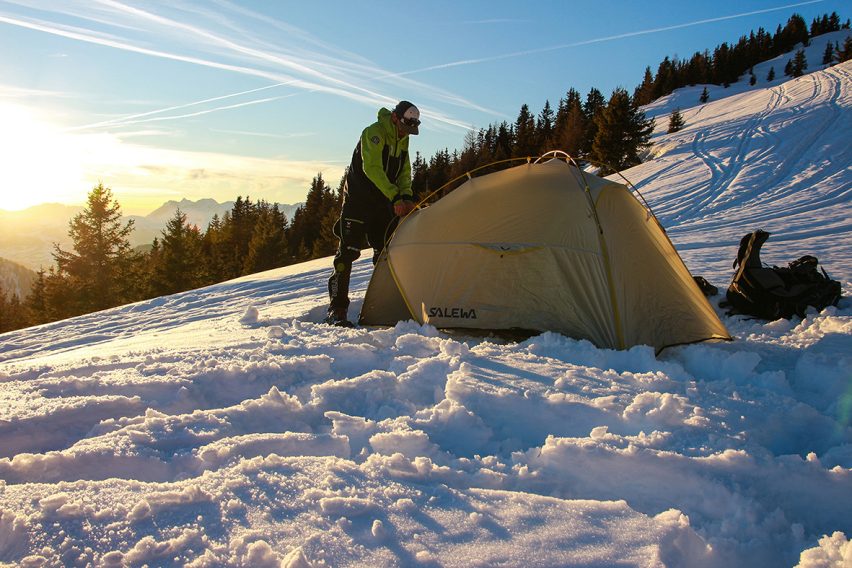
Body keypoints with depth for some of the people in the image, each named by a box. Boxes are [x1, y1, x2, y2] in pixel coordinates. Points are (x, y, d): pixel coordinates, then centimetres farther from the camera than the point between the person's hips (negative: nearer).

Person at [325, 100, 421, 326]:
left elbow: (404, 173, 11)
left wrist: (406, 196, -8)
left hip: (382, 204, 8)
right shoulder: (374, 133, -16)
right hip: (357, 200, -7)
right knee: (348, 252, -10)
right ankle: (336, 310, -8)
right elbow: (372, 168, -26)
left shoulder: (402, 140, 8)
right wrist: (395, 197, -31)